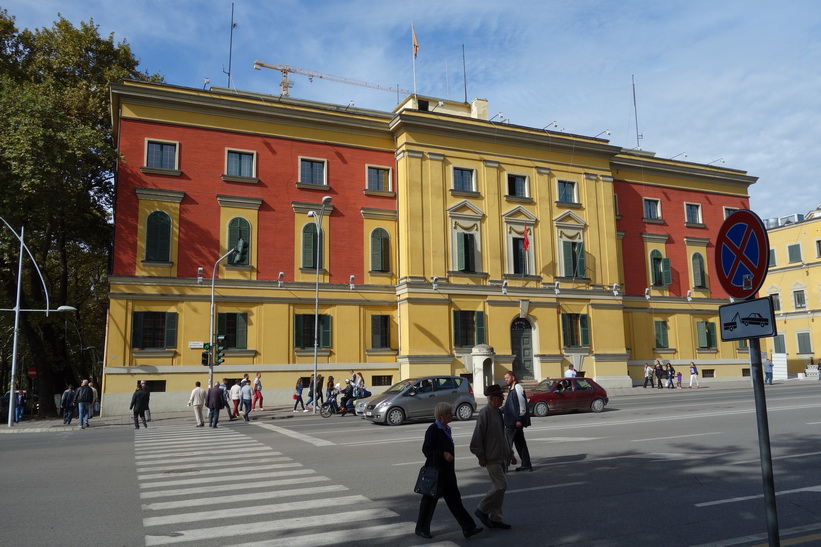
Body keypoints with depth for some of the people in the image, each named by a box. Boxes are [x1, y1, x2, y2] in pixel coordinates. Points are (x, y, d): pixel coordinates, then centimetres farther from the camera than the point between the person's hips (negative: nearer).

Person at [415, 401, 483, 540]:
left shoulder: (446, 429, 11)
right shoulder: (433, 430, -16)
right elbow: (426, 449, -20)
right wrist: (443, 454, -27)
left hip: (447, 472, 8)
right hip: (435, 472, -8)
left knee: (454, 499, 7)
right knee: (430, 499, 5)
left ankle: (468, 528, 8)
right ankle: (421, 529, 21)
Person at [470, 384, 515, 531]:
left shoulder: (498, 412, 13)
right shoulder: (485, 413, -15)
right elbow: (477, 437, -16)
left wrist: (510, 453, 21)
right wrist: (481, 456, -16)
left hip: (501, 457, 9)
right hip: (491, 458, -9)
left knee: (498, 487, 11)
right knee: (501, 485, -12)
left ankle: (495, 519, 20)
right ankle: (482, 510, 4)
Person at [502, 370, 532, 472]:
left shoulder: (518, 388, -14)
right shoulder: (511, 389, 17)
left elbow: (522, 404, -19)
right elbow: (508, 406, 25)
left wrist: (519, 419, -22)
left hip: (515, 422, -10)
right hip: (512, 421, 10)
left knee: (507, 442, -5)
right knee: (520, 443, 13)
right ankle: (526, 465, 18)